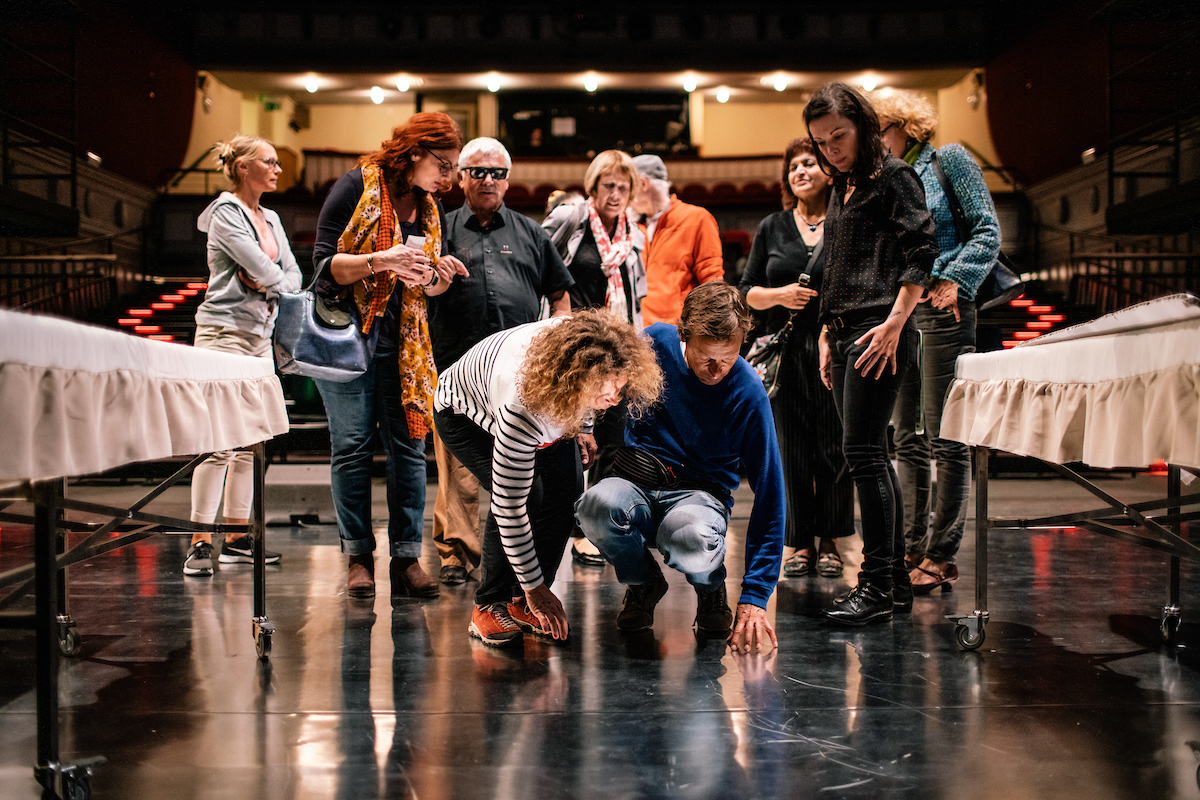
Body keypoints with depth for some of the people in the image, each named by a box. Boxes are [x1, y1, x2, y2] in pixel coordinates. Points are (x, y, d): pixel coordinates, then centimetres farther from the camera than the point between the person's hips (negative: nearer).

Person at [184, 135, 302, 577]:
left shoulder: (271, 218, 18)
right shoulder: (225, 212, -7)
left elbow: (292, 274, 13)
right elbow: (258, 263, -17)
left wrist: (269, 285, -7)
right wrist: (277, 282, 2)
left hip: (261, 333, 9)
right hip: (226, 329, -8)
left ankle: (237, 538, 14)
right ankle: (199, 543, -12)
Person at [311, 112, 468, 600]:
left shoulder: (429, 209, 14)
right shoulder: (356, 186, -5)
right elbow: (325, 263, -10)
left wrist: (440, 275, -5)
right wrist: (380, 261, -24)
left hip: (404, 342, 5)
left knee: (409, 447, -1)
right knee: (353, 447, -4)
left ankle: (407, 557, 3)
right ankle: (358, 558, 3)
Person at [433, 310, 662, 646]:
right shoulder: (522, 407, -46)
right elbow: (510, 506, -39)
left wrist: (579, 428, 6)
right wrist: (535, 588, -32)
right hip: (464, 413, -6)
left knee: (564, 490, -14)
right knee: (527, 494, -26)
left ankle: (523, 604, -1)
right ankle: (489, 605, -9)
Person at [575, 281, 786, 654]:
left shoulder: (748, 394, -14)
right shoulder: (655, 342, -8)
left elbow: (769, 495, -15)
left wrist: (754, 598, -20)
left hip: (700, 493, -2)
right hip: (635, 480, 2)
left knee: (690, 538, -41)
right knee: (597, 505, -36)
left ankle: (711, 588, 0)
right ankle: (643, 583, -1)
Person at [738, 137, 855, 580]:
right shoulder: (772, 228, 12)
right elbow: (746, 292, 12)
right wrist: (780, 295, -8)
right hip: (786, 352, 2)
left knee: (834, 448, -1)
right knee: (793, 449, 3)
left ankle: (830, 543, 11)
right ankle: (802, 543, 13)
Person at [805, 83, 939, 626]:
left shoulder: (892, 175, -3)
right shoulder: (842, 189, 22)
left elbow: (921, 250, -13)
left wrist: (895, 322, -20)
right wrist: (827, 337, 19)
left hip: (880, 332, -9)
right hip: (845, 333, 9)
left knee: (863, 452, -13)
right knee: (870, 457, 7)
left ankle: (878, 583, -11)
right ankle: (895, 580, 12)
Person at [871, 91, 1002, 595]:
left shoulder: (949, 162, 3)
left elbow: (987, 231, -3)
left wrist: (954, 280, -15)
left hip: (941, 312, -6)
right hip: (894, 313, 7)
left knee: (944, 438, -5)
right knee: (907, 439, 7)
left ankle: (941, 554, -2)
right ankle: (913, 548, 12)